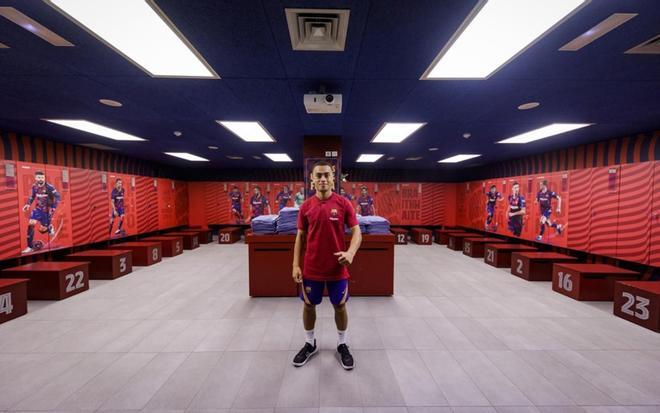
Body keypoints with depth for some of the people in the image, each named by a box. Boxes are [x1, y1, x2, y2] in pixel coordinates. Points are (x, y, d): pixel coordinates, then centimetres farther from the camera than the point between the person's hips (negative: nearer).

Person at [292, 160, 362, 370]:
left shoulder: (344, 203, -7)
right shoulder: (306, 206, -1)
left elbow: (356, 232, -7)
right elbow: (300, 236, 3)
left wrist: (351, 252, -26)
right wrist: (296, 264, -3)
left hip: (337, 268, -1)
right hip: (311, 268, 2)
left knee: (340, 306, 14)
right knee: (308, 305, 15)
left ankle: (342, 345, 36)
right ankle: (310, 344, 38)